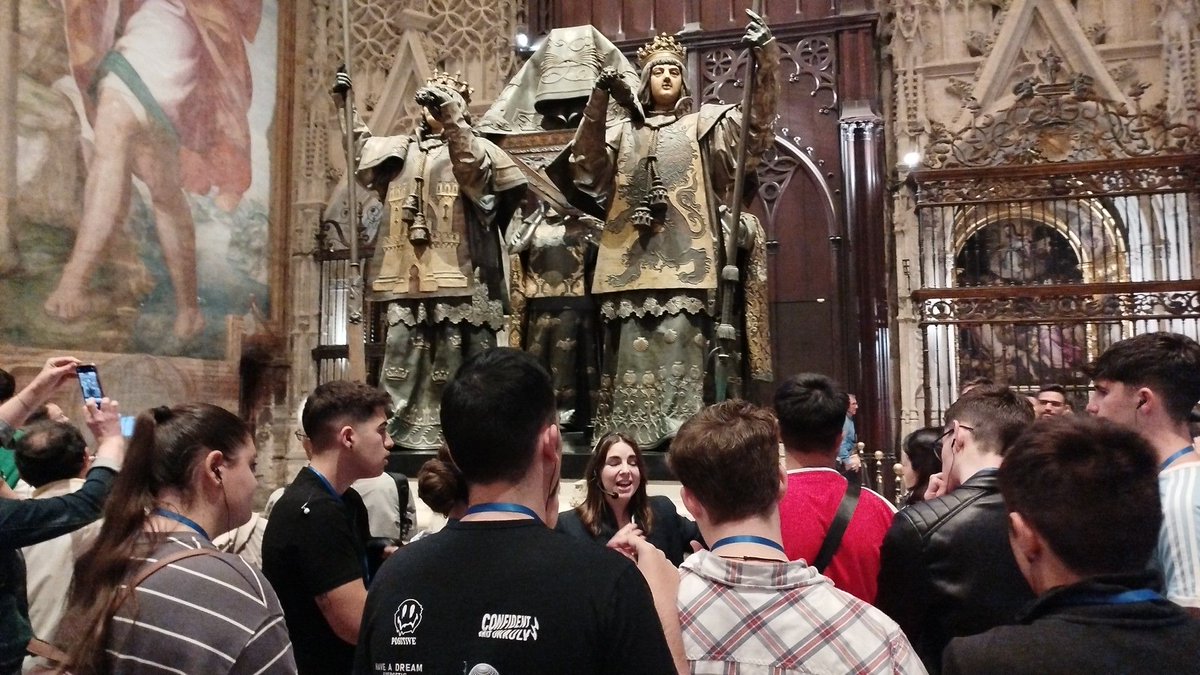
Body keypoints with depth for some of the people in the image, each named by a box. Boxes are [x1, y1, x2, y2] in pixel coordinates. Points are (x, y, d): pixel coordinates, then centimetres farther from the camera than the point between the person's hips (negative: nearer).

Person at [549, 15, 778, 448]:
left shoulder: (702, 124, 17)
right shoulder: (623, 130, 21)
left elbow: (757, 121, 2)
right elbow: (586, 164, 4)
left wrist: (765, 58, -11)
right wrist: (599, 101, -8)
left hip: (687, 258, -1)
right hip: (632, 258, 2)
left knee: (682, 343, -10)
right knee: (633, 346, -1)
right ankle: (628, 432, 4)